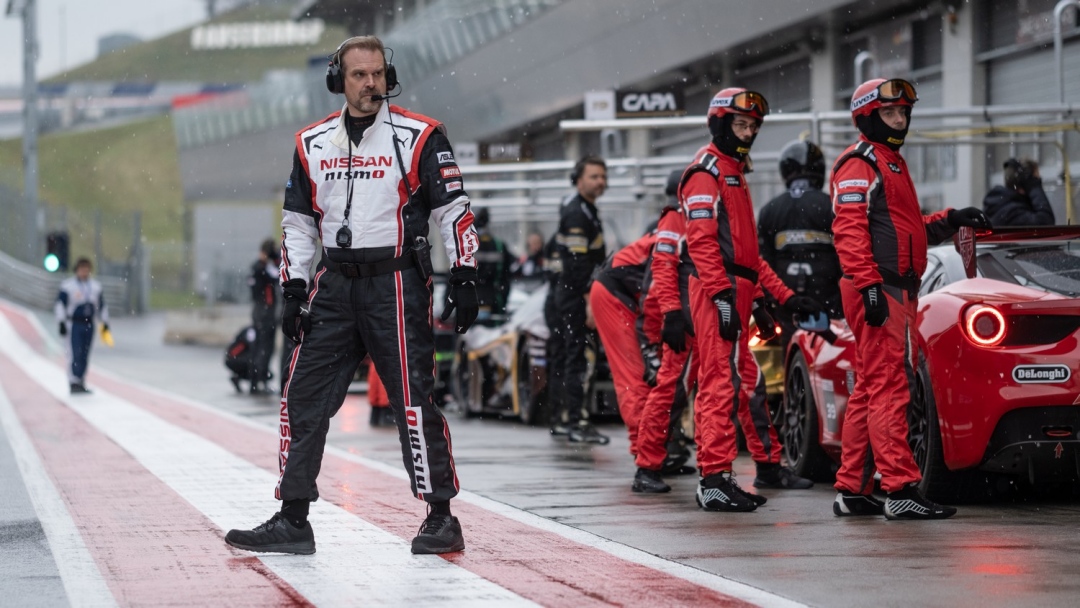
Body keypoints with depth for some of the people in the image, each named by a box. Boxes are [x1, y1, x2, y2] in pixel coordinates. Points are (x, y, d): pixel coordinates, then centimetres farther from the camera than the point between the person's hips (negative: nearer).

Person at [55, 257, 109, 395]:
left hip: (89, 325, 5)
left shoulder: (95, 286, 11)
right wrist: (61, 323, -10)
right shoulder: (68, 285, -5)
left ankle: (81, 384, 14)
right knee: (75, 355, -12)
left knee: (84, 356, 7)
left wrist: (105, 322, 15)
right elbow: (60, 304, -4)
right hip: (73, 325, -5)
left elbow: (102, 306, 20)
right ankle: (74, 383, -12)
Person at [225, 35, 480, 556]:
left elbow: (454, 211, -3)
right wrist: (293, 290, 8)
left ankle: (441, 519, 1)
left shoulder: (418, 137, -3)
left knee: (413, 401, -7)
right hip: (335, 284, 5)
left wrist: (464, 279, -10)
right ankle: (292, 521, 7)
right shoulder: (313, 143, 10)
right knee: (303, 398, 1)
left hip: (396, 284, -5)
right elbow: (298, 223, 16)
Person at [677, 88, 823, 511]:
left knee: (749, 381, 17)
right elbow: (701, 240, -17)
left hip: (739, 293, 10)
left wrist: (783, 296, 24)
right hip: (718, 291, -10)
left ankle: (768, 465, 28)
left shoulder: (735, 174, 26)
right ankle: (714, 479, -18)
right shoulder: (706, 173, -6)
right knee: (721, 382, -14)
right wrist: (722, 295, -26)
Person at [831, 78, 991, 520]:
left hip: (897, 293, 11)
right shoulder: (859, 164, -6)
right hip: (879, 291, -11)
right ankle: (900, 489, -19)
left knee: (870, 390, 11)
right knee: (889, 386, -14)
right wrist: (868, 285, -25)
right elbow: (850, 230, -17)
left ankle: (852, 491, 14)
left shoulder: (891, 164, 26)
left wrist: (950, 221, 18)